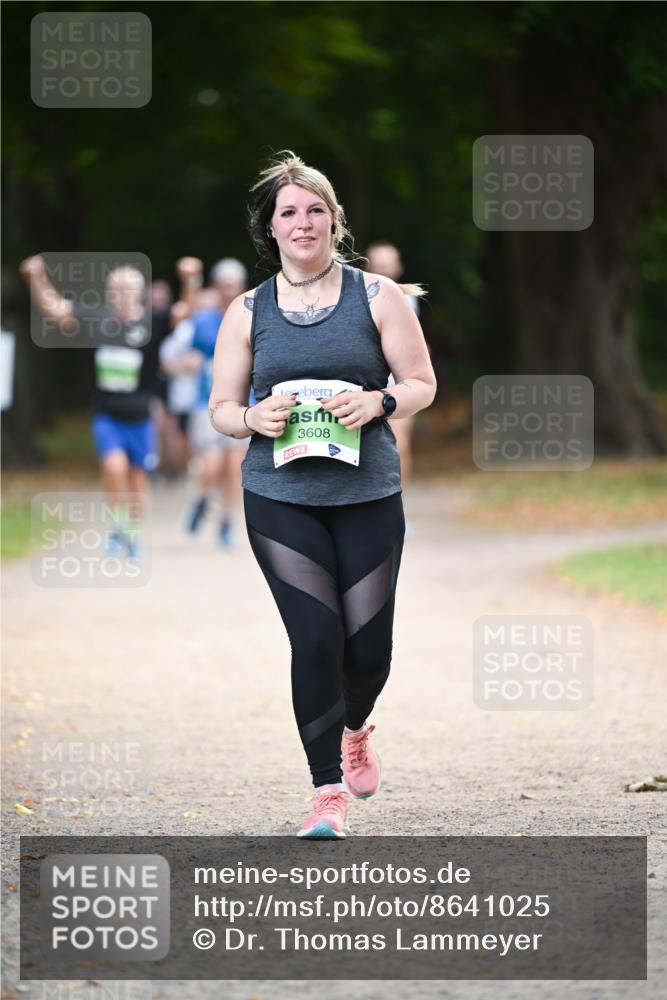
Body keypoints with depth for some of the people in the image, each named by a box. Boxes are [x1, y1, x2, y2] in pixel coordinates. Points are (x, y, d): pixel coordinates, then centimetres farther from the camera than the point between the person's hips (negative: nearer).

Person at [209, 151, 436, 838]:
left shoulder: (376, 297, 4)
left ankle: (355, 728, 37)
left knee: (369, 642, 1)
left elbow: (422, 383, 5)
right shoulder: (248, 312, 7)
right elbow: (220, 409, 10)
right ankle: (328, 792, -3)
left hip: (368, 494, 0)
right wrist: (253, 418, -13)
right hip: (280, 500, 0)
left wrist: (378, 402, -16)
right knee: (316, 638, -11)